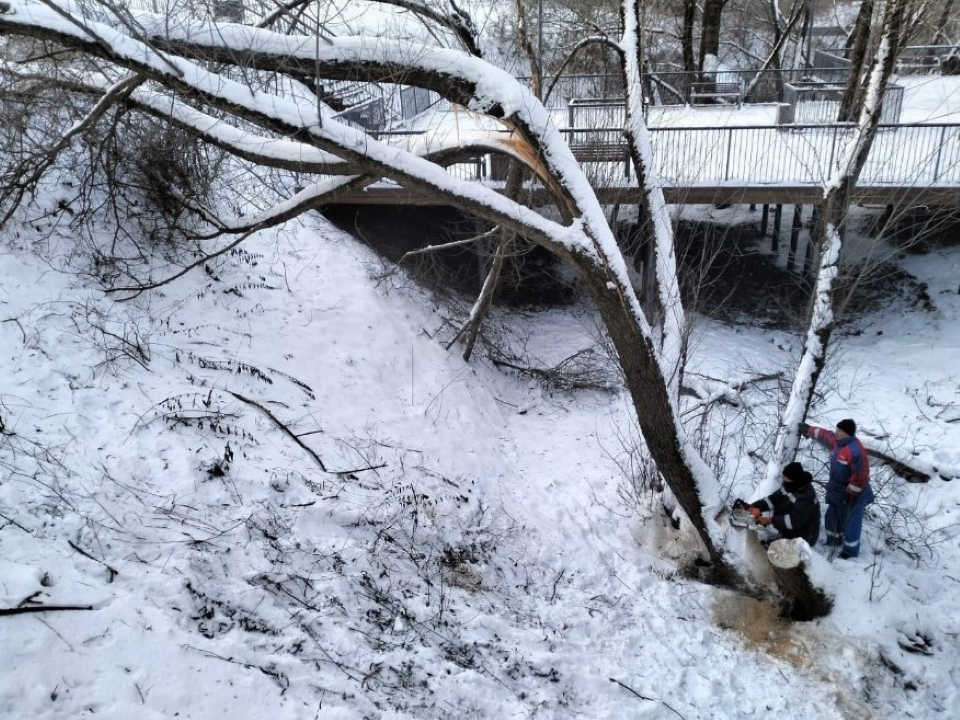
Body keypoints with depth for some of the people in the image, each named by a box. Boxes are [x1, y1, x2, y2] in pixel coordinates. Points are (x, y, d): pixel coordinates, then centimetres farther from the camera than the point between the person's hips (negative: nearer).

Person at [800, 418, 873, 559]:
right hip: (837, 490, 10)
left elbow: (861, 474, -29)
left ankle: (850, 550, 19)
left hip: (852, 494, -10)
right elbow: (823, 435, 19)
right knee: (833, 516, 24)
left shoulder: (855, 450, -31)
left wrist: (851, 493, -23)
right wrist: (809, 430, 29)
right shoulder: (837, 441, -2)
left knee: (850, 522, 4)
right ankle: (834, 540, 44)